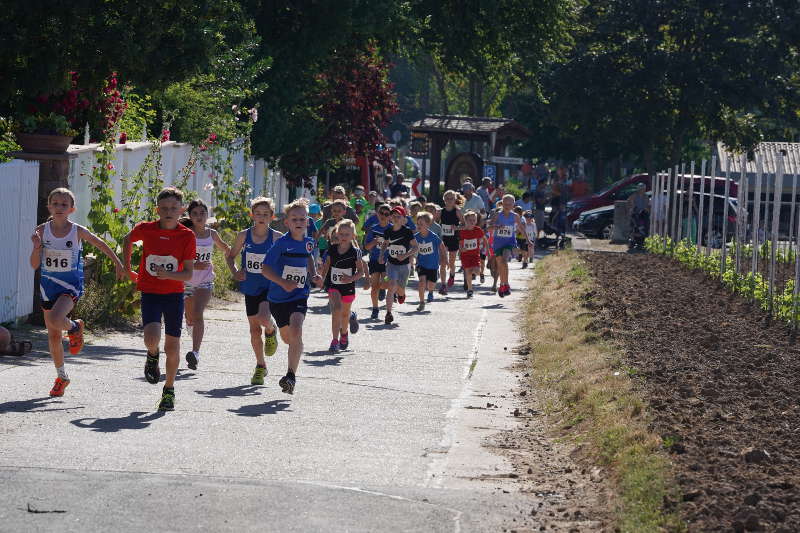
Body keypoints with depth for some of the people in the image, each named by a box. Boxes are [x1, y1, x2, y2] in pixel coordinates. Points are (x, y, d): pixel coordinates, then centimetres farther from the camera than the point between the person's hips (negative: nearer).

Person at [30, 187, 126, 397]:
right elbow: (34, 265, -3)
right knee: (53, 336, 10)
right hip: (49, 284, 3)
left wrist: (118, 264, 12)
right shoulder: (42, 230, -3)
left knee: (55, 320, -30)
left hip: (71, 284, -3)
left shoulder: (78, 231, -8)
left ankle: (74, 327, 6)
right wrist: (37, 246, -20)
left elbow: (101, 245, 8)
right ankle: (61, 376, 27)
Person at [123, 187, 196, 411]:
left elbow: (188, 274, -10)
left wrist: (169, 275, -28)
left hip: (174, 294, 1)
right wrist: (127, 268, 14)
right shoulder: (146, 229, -8)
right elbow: (127, 240, 16)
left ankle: (169, 388, 25)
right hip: (150, 293, 0)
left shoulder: (187, 236, -9)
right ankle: (152, 356, 17)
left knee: (172, 345, 5)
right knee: (152, 339, -21)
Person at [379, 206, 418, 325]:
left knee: (400, 290, 12)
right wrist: (382, 255, 1)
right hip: (391, 264, 1)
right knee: (392, 286, -20)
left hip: (404, 265, -1)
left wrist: (405, 255, -24)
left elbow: (415, 247, -8)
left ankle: (401, 294, 52)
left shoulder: (407, 231, -11)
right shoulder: (388, 231, -1)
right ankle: (388, 313, -21)